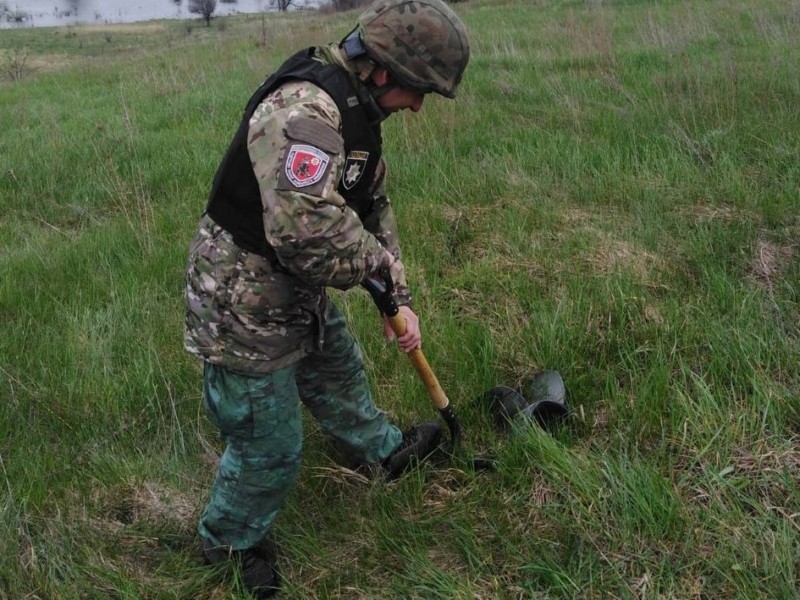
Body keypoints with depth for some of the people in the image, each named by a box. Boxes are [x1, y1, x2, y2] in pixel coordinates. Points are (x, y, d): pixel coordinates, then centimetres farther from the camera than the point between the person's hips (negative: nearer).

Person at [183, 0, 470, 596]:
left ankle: (385, 449, 59)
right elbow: (311, 233, -42)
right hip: (245, 305, -9)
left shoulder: (355, 108, 4)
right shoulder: (302, 110, -31)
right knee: (270, 446, 7)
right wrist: (379, 262, -21)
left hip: (300, 292, 10)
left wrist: (398, 299, 11)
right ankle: (231, 541, 35)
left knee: (339, 374, 31)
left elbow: (375, 207, 13)